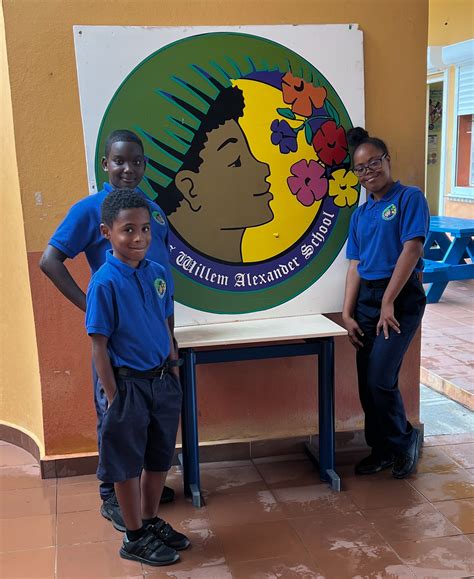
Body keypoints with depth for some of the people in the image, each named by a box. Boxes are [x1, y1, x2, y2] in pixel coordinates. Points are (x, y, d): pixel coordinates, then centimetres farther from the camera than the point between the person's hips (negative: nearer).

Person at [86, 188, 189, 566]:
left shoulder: (157, 273, 2)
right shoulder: (105, 283, -16)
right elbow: (99, 347, -14)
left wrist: (174, 368, 12)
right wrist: (114, 398, -13)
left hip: (164, 381, 6)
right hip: (129, 385, -6)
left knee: (159, 459, 18)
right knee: (128, 464, 10)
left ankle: (152, 522, 37)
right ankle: (135, 538, 26)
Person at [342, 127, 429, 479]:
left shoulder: (409, 198, -5)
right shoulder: (360, 214, 14)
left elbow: (411, 250, -13)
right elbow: (355, 266, 11)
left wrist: (387, 303, -16)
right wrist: (348, 314, 2)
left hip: (401, 297, -6)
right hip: (366, 299, 7)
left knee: (380, 380, -12)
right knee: (367, 383, 8)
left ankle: (405, 440, 14)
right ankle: (381, 450, 26)